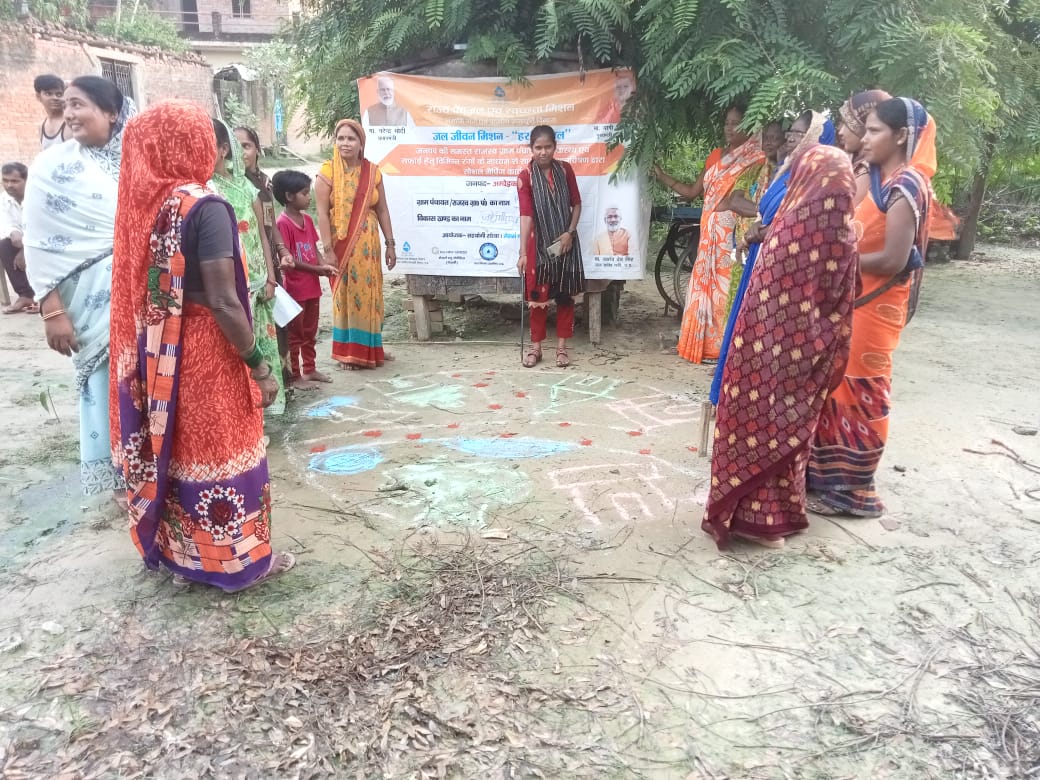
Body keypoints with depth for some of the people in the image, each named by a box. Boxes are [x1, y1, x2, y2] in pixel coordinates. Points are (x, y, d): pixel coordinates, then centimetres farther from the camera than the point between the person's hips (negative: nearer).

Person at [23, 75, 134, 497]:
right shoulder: (54, 165, -4)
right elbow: (39, 243, -6)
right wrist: (52, 309, -12)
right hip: (96, 298, -3)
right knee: (110, 387, 3)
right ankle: (121, 478, 18)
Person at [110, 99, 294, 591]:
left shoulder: (140, 203, 3)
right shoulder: (204, 207, -19)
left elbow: (138, 288, 9)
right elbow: (222, 303, -23)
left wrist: (159, 343, 20)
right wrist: (260, 365, -16)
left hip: (157, 353, 7)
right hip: (205, 351, -7)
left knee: (175, 448, 17)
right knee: (220, 451, 6)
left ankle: (182, 556, 31)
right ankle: (239, 560, 20)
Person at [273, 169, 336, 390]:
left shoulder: (307, 219, 8)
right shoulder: (283, 223, -16)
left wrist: (323, 265, -7)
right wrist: (317, 269, -18)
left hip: (312, 286, 8)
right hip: (295, 288, -8)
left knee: (310, 331, 18)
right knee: (295, 334, 4)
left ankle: (310, 369, 30)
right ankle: (295, 376, 13)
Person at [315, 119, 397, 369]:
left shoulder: (372, 171, 4)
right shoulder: (328, 171, -6)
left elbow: (382, 210, 8)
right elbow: (322, 212, -10)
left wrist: (390, 244, 4)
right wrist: (328, 249, -16)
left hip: (368, 244, 3)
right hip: (341, 244, -3)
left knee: (370, 293, 9)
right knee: (345, 294, 3)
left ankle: (371, 348, 23)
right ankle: (347, 351, 14)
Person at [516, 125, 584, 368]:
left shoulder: (565, 170, -1)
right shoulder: (525, 176, -11)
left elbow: (576, 203, 5)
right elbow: (526, 214, -19)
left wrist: (570, 232, -9)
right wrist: (523, 252, -26)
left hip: (566, 241, 3)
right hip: (539, 243, -2)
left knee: (565, 293, 7)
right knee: (537, 295, 5)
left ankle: (562, 346, 18)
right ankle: (536, 346, 17)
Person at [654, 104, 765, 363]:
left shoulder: (757, 158, -3)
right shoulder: (715, 156, 17)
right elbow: (693, 191, 17)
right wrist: (662, 176, 12)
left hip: (737, 235, -7)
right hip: (712, 236, 7)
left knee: (730, 289, -7)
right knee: (708, 287, 8)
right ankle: (709, 345, 18)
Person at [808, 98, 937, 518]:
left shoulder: (906, 186, -15)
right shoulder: (879, 181, 12)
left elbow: (893, 260, -22)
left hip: (873, 308, -8)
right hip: (849, 302, 8)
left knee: (859, 393, 0)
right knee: (837, 389, 13)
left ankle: (852, 489, 12)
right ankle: (831, 473, 26)